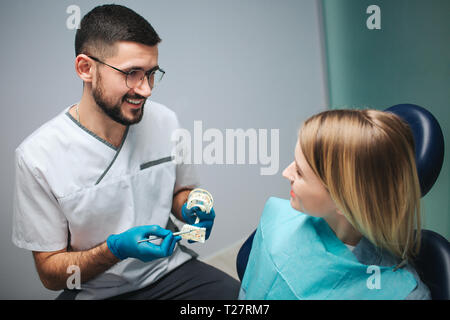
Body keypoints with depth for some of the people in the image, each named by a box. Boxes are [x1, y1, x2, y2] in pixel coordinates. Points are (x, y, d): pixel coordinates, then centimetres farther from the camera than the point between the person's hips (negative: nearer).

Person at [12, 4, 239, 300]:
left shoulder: (165, 120, -4)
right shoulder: (38, 156, -15)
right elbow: (50, 271, -8)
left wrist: (190, 210, -9)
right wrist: (116, 248, -24)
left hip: (170, 271, 3)